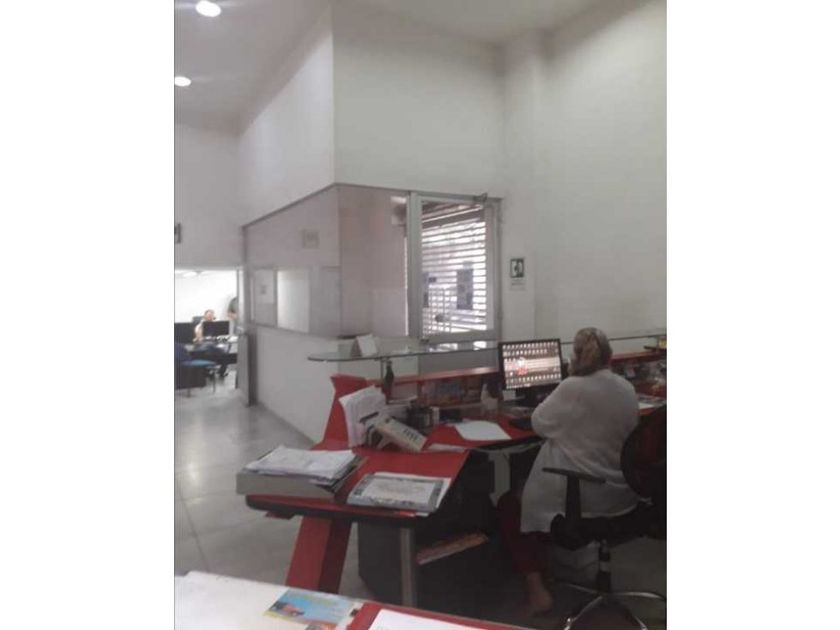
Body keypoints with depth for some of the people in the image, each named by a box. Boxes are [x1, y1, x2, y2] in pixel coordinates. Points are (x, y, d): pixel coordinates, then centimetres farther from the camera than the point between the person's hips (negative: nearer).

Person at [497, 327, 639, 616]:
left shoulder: (572, 388, -21)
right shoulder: (627, 389, 1)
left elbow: (539, 423, -6)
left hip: (581, 499, -8)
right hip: (621, 496, 8)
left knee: (508, 505, 15)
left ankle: (537, 590, 7)